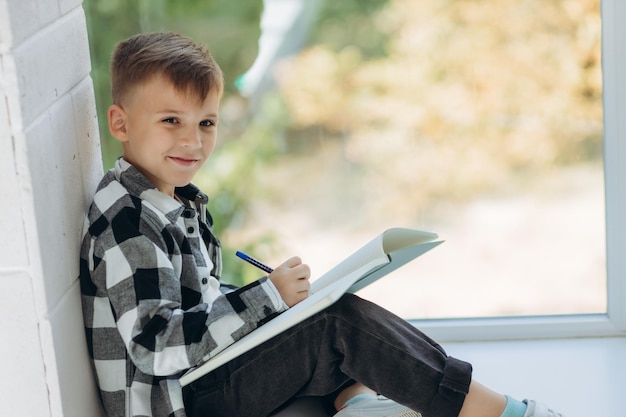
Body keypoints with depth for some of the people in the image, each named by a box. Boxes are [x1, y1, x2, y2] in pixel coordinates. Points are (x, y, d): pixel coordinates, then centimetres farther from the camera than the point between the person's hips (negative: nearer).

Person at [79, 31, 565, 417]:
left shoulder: (177, 200, 12)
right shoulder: (127, 223, -20)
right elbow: (157, 346, -28)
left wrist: (267, 295, 3)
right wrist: (267, 297, -26)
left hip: (208, 368, 11)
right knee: (342, 323, -20)